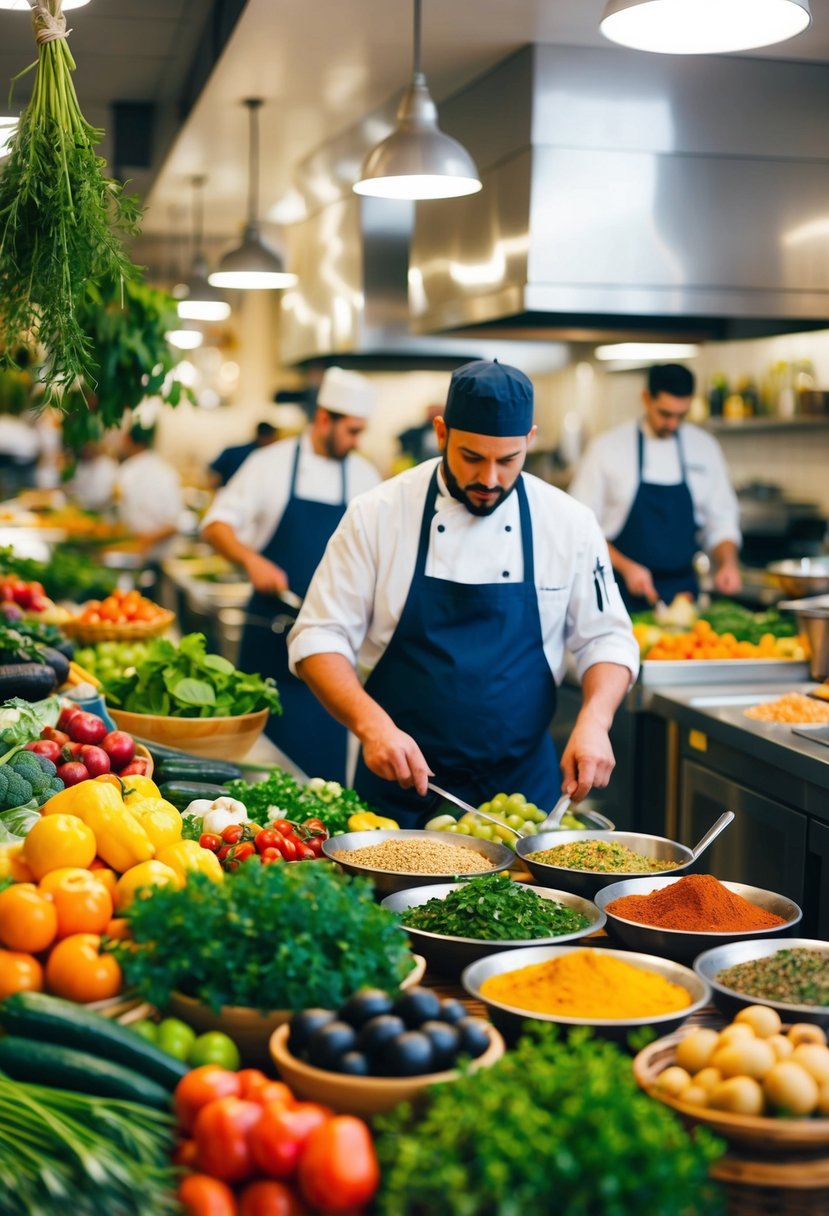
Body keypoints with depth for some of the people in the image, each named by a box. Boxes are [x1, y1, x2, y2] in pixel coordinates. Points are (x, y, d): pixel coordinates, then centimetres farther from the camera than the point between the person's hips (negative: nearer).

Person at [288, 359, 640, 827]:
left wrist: (594, 720, -15)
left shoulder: (569, 523, -3)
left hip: (524, 785, 1)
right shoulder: (377, 515, -8)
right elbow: (319, 637, -7)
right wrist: (372, 723, -23)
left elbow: (606, 639, 4)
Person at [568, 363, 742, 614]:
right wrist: (626, 567, -17)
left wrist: (727, 563, -9)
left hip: (684, 590, 3)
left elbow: (721, 521, 9)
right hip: (625, 593, -3)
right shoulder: (607, 447, -5)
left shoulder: (704, 446, 4)